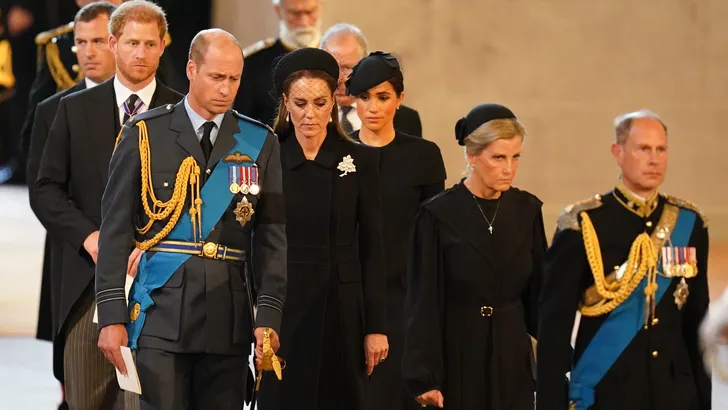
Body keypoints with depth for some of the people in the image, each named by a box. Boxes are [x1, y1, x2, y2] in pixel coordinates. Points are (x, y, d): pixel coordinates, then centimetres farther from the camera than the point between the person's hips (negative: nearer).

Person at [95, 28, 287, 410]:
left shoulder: (259, 143, 7)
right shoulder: (145, 135, 1)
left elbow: (271, 235, 6)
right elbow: (115, 230, 1)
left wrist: (268, 315, -3)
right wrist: (111, 315, -5)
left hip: (228, 314, 2)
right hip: (162, 310, -2)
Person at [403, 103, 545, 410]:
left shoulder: (527, 210, 4)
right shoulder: (438, 215, -8)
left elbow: (537, 292, 9)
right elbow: (424, 303, -7)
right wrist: (424, 378, -9)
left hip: (512, 356, 3)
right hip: (458, 357, -3)